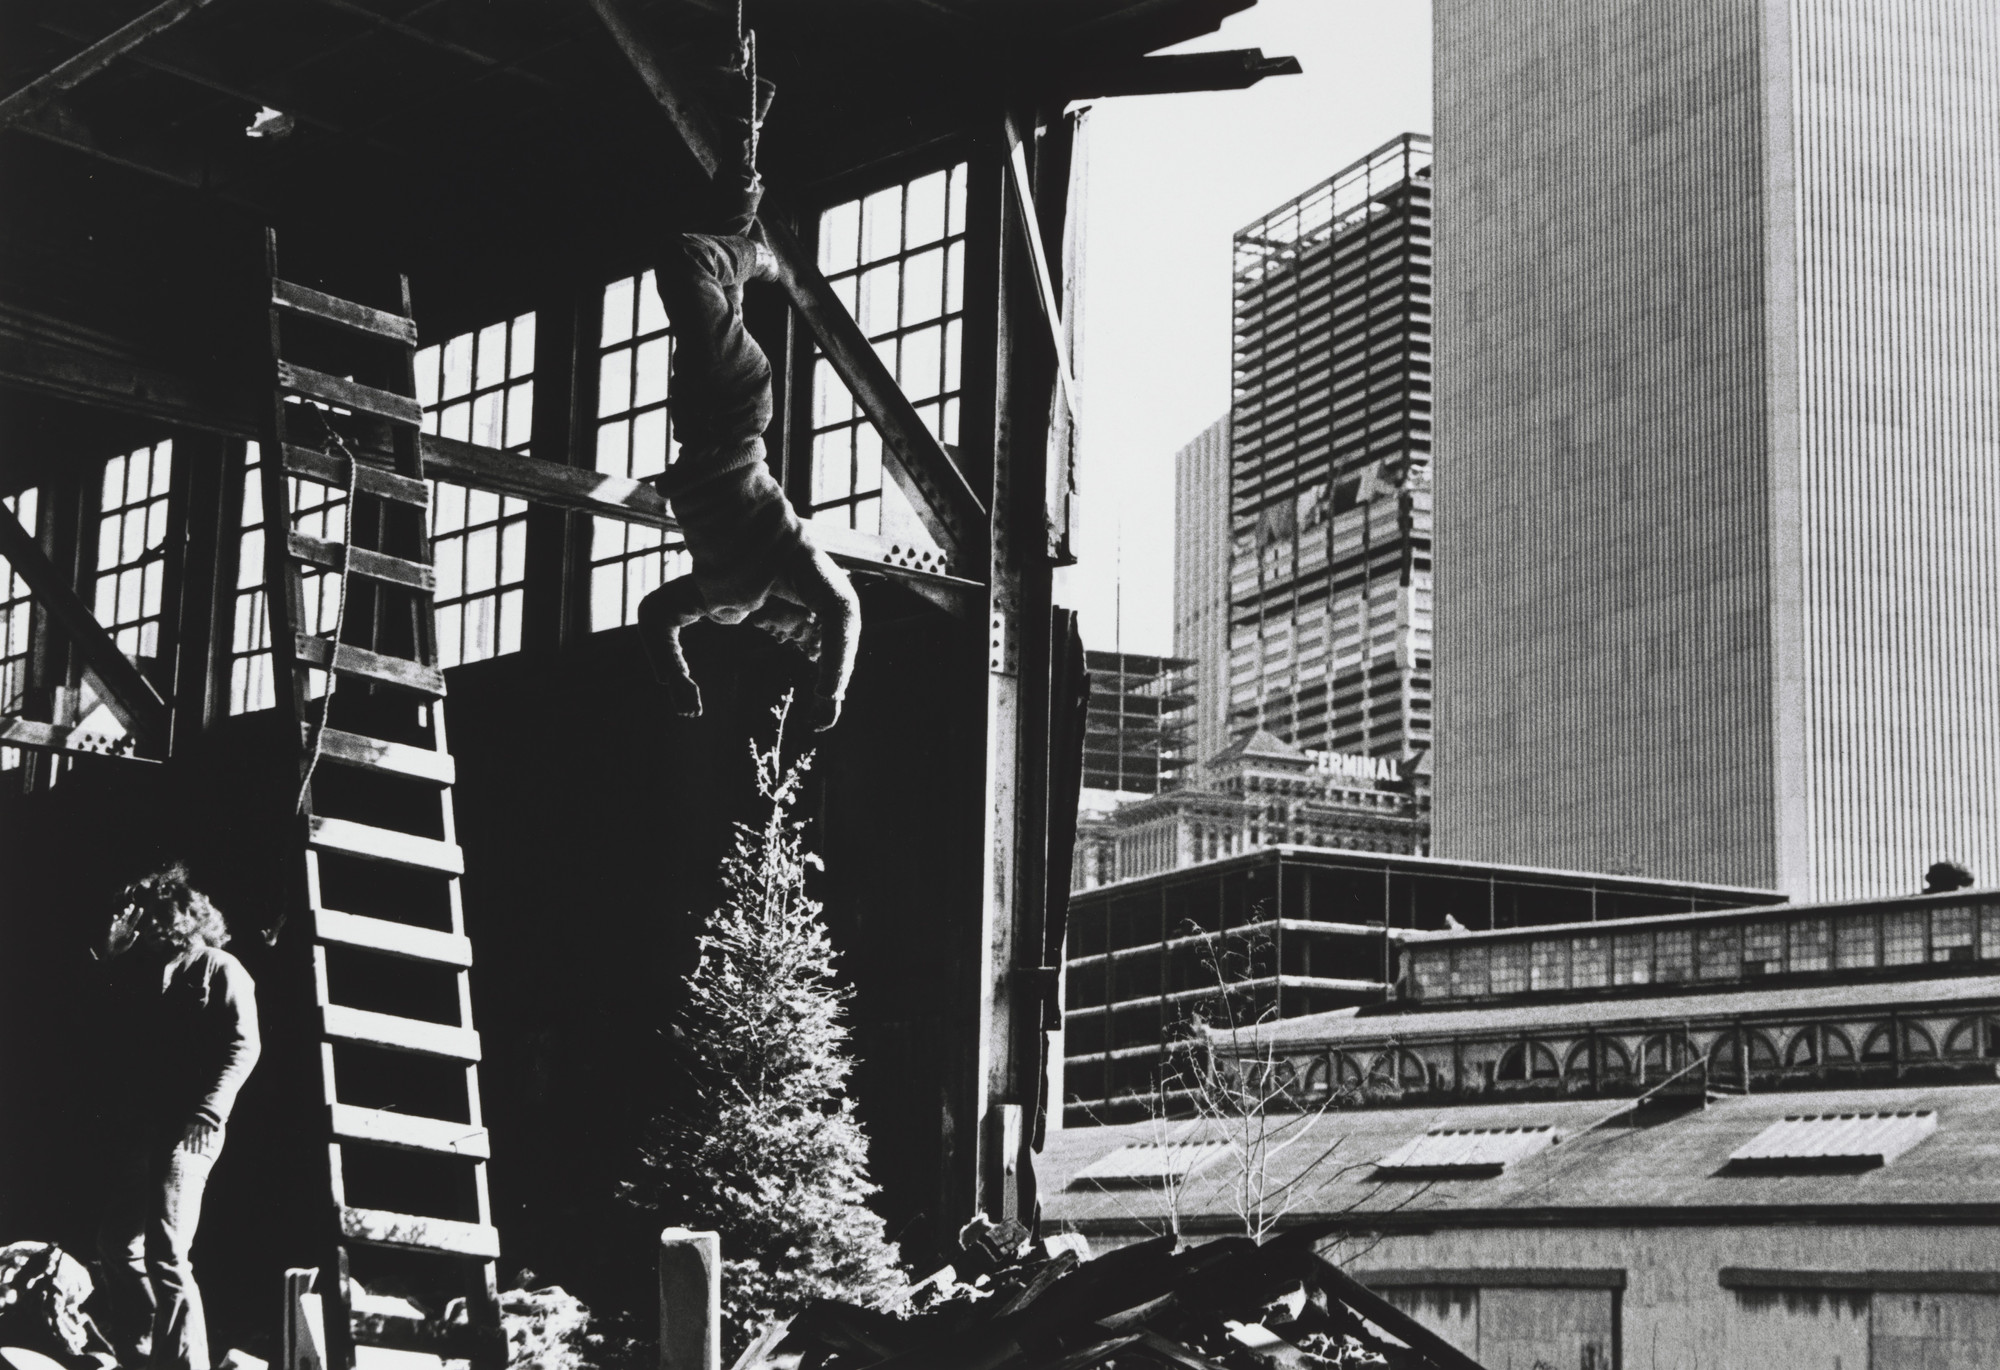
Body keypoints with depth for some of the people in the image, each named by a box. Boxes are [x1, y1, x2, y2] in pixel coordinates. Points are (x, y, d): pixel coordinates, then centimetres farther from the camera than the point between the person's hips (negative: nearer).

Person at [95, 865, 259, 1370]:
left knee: (165, 1253, -15)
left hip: (187, 1130, -7)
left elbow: (243, 1046, -8)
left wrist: (207, 1113, -19)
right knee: (117, 1243, 13)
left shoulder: (221, 970, 1)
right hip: (137, 1129, 7)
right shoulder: (137, 968, 18)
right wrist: (109, 952, 7)